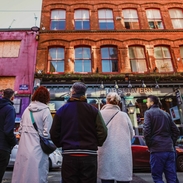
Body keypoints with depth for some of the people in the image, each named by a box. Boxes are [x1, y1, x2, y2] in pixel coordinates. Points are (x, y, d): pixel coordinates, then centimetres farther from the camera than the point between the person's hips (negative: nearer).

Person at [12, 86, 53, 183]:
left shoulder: (27, 109, 6)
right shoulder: (45, 111, -11)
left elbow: (20, 129, 10)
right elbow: (47, 133, -13)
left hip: (24, 148, 6)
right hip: (37, 149, -6)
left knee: (22, 173, 16)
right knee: (37, 175, 3)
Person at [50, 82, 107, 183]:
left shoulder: (62, 110, -1)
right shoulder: (93, 110, -4)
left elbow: (54, 133, 1)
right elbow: (102, 132, -8)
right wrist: (95, 144, 9)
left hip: (69, 156, 1)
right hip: (89, 155, 0)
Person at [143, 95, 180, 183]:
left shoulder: (148, 113, -2)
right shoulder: (166, 114, 16)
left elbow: (146, 131, -12)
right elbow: (176, 131, 15)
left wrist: (149, 145, -1)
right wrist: (171, 143, 17)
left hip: (157, 150, -6)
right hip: (170, 150, 6)